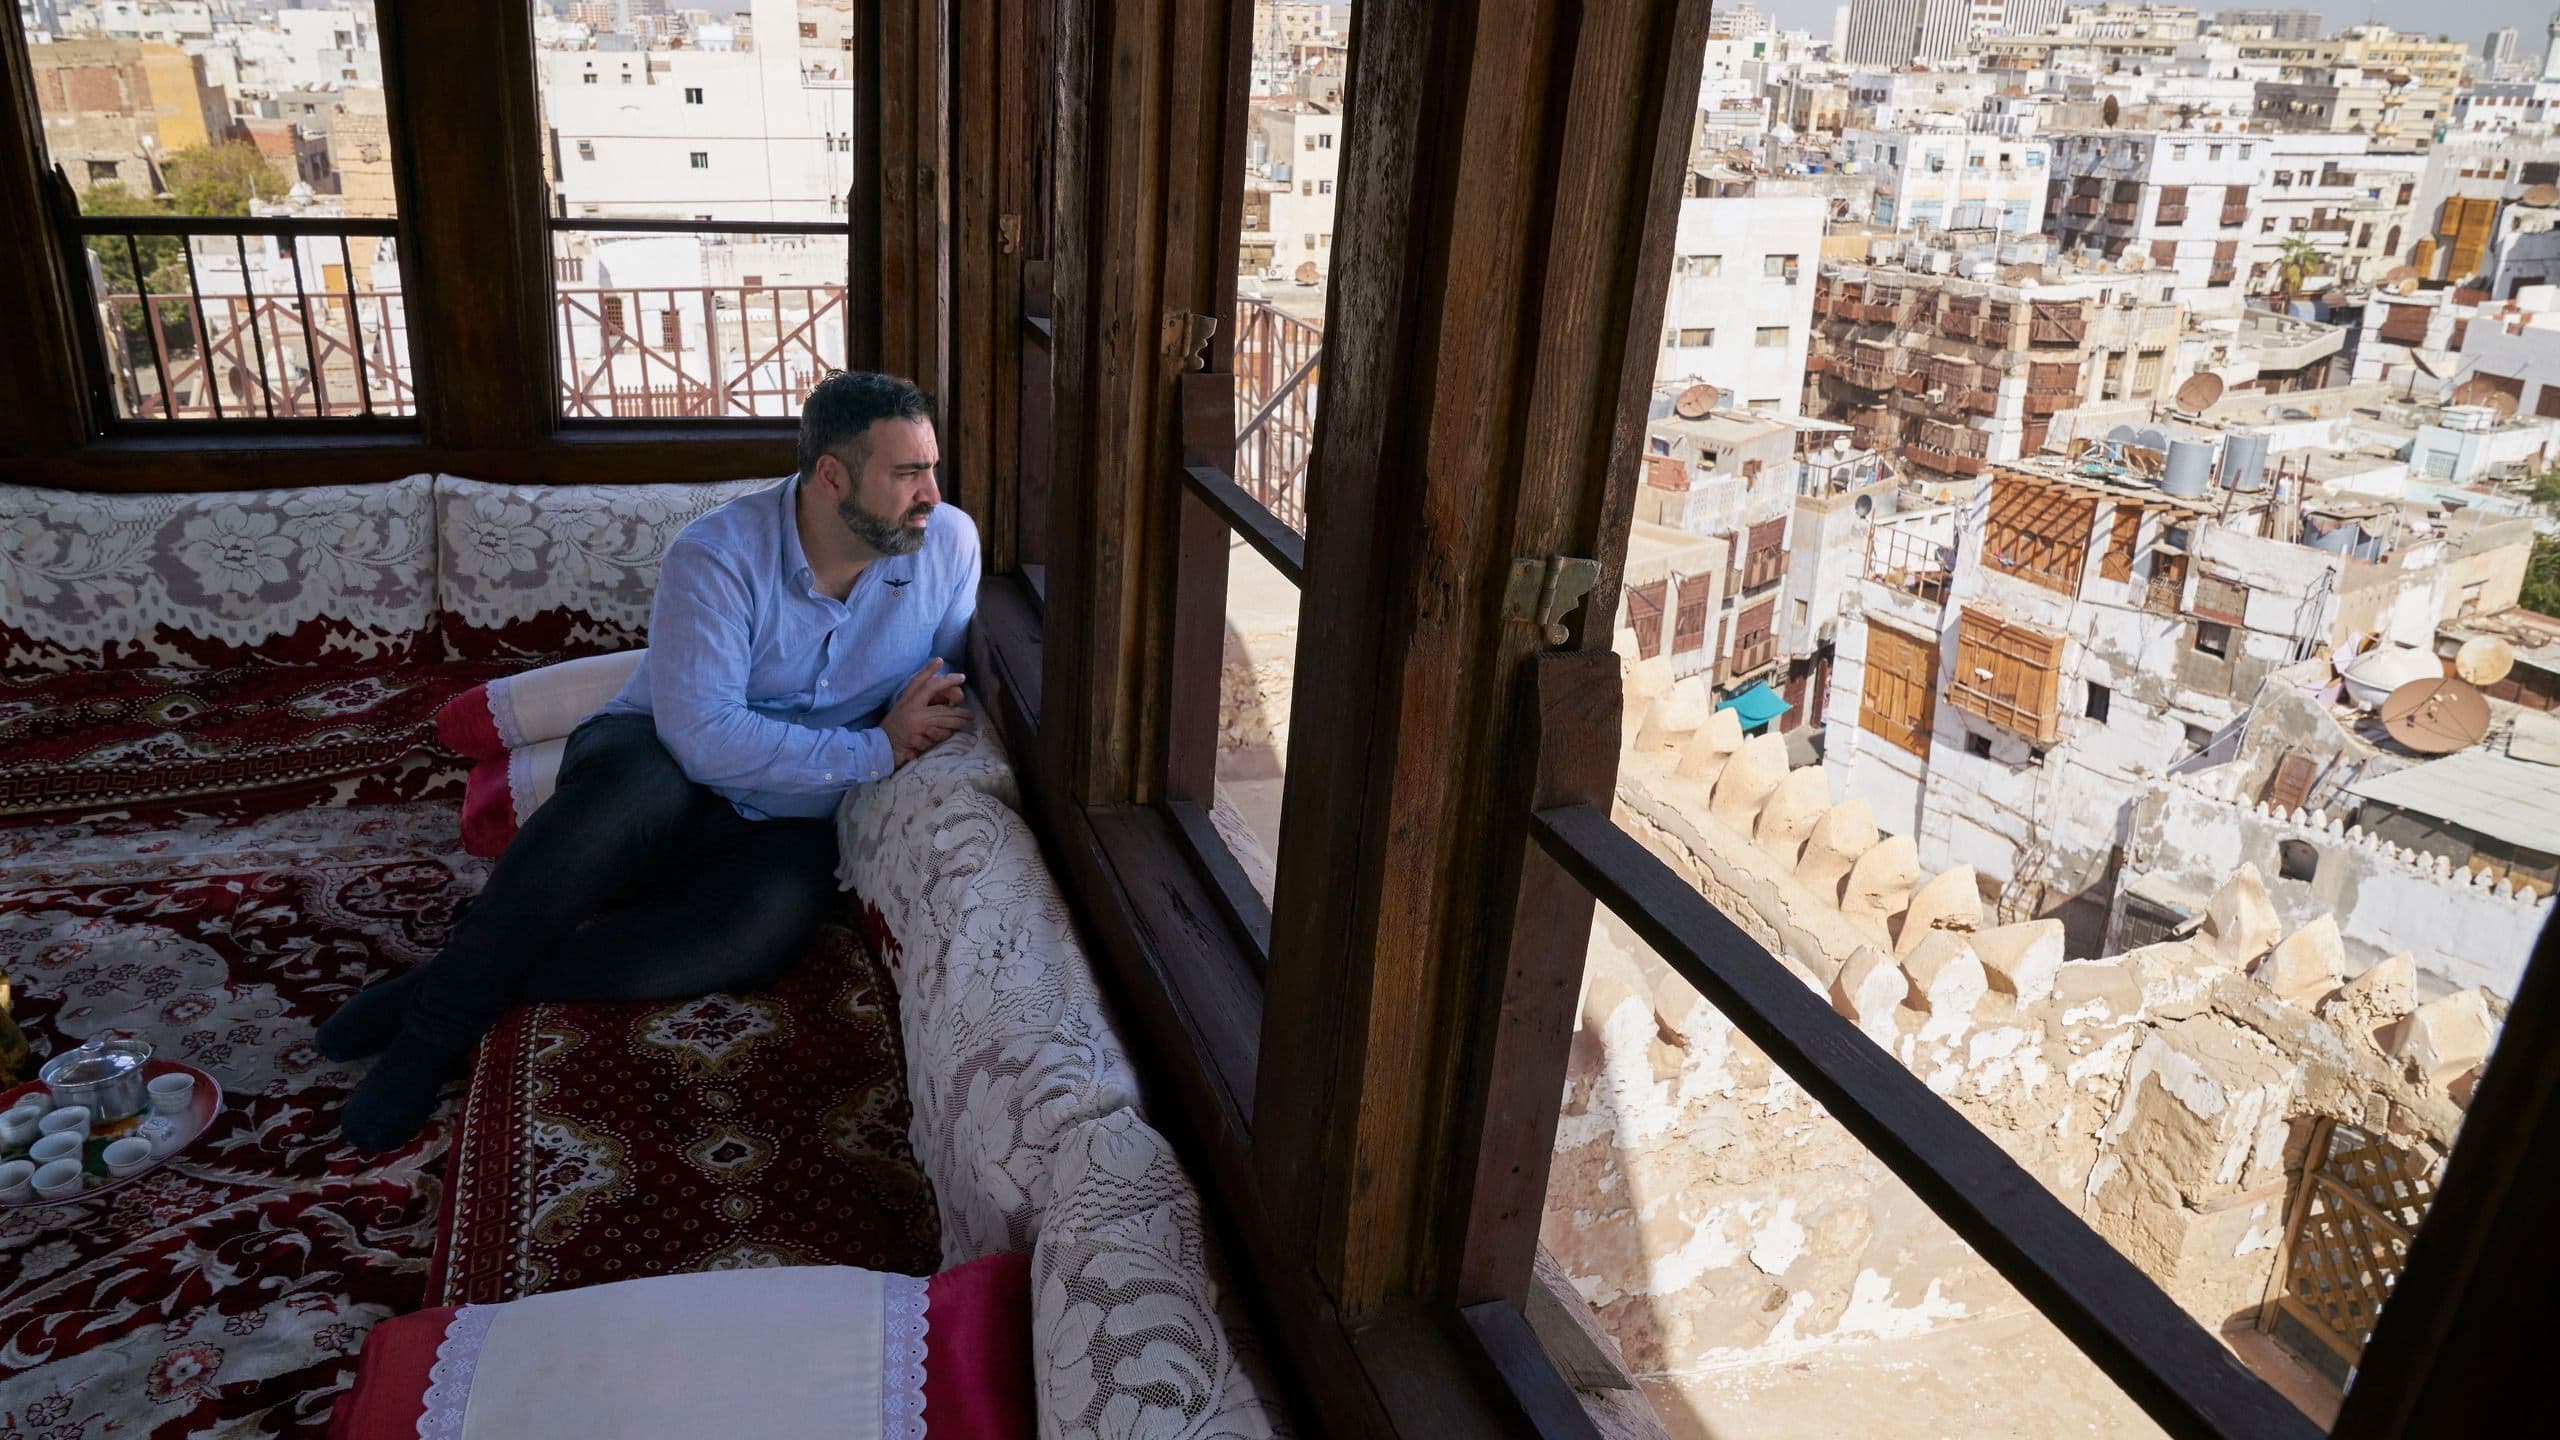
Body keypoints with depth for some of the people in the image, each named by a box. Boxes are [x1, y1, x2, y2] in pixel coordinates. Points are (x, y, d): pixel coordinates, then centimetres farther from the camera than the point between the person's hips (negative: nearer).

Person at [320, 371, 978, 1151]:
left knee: (766, 920, -34)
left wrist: (925, 706, -18)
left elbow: (953, 665, 7)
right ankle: (441, 1014, -22)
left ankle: (463, 991, -20)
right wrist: (873, 752, -26)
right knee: (631, 792, -41)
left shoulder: (948, 541, -7)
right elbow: (704, 737, -26)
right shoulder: (718, 554, -19)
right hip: (660, 757, -2)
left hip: (783, 822, 3)